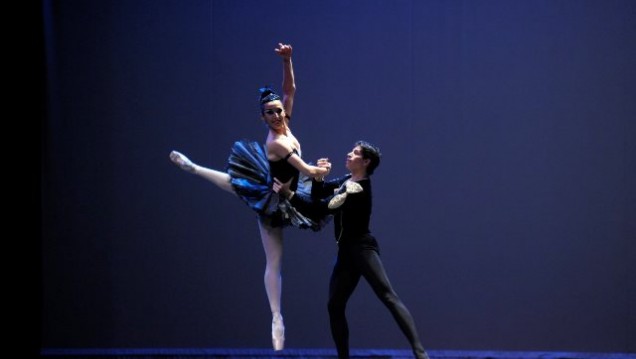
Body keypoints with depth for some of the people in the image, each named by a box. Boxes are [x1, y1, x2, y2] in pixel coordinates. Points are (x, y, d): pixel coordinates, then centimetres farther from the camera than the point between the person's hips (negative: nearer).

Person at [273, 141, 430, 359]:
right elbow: (319, 196, 18)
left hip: (362, 249, -10)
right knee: (335, 305, 4)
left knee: (388, 296, -19)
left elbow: (322, 207, -17)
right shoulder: (346, 181, 14)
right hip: (346, 253, 10)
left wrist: (290, 195, -15)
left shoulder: (358, 189, -14)